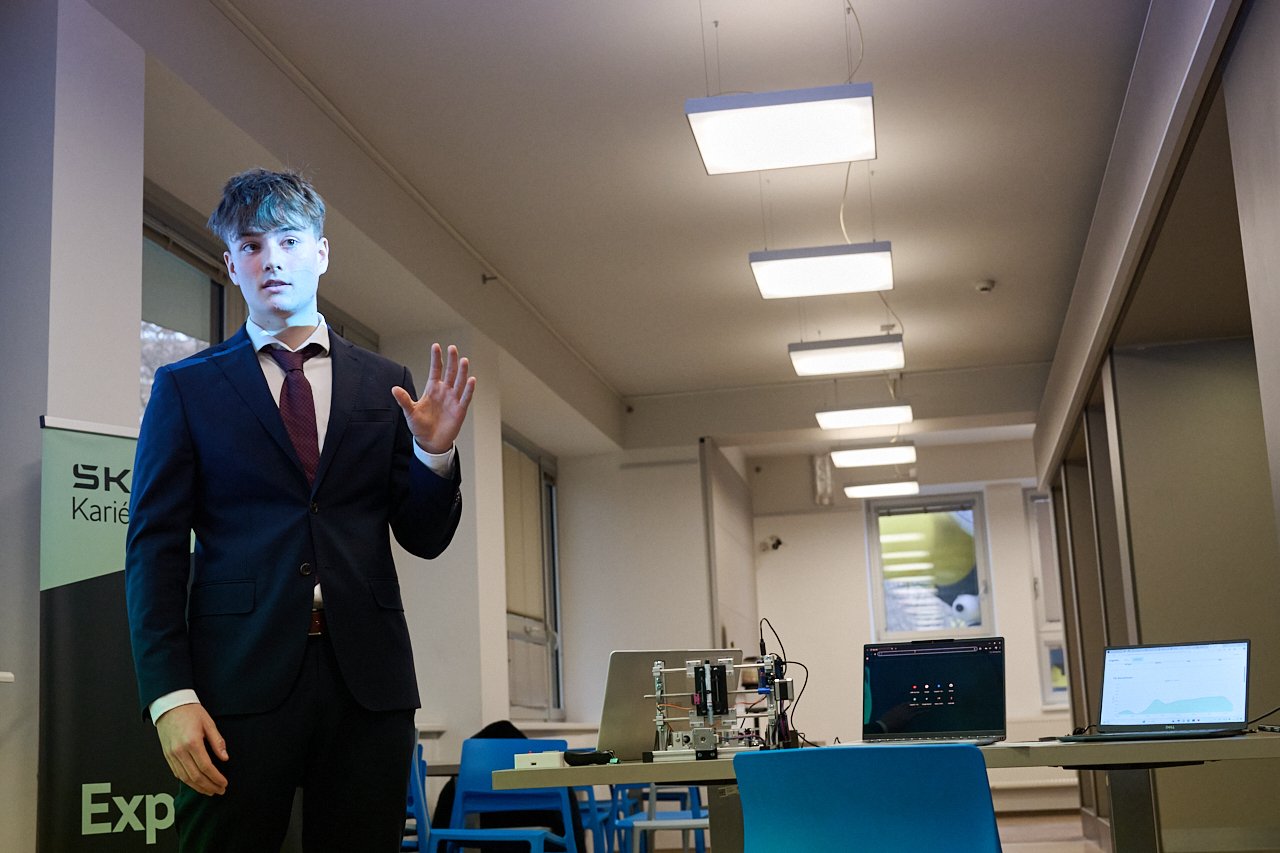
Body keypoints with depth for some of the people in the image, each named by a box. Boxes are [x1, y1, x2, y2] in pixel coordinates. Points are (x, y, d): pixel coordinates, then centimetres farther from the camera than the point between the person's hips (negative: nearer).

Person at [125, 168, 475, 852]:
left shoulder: (386, 385, 11)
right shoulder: (186, 387, 7)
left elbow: (424, 538, 12)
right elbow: (154, 548, 2)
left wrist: (435, 451, -8)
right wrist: (170, 697, -9)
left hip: (368, 684, 2)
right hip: (239, 680, -1)